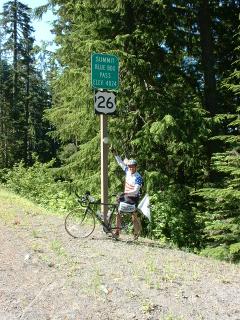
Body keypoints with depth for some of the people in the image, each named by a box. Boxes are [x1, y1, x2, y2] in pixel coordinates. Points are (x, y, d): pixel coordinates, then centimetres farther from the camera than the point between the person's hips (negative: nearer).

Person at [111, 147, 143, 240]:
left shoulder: (138, 177, -20)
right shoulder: (127, 171, -2)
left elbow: (135, 191, -28)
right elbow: (120, 162, 5)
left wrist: (125, 193, -40)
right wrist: (114, 152, -2)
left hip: (133, 198, -6)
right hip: (125, 196, 6)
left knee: (134, 216, 1)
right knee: (118, 213, -1)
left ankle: (137, 232, 18)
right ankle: (117, 231, 6)